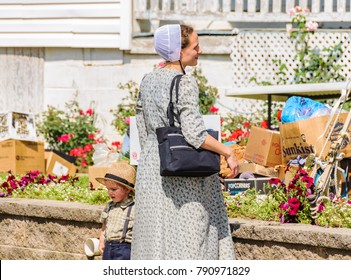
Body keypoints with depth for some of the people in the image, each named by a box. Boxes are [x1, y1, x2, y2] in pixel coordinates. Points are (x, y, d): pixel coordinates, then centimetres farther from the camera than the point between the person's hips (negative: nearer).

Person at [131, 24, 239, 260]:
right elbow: (194, 134, -20)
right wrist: (228, 153, -11)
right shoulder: (185, 83, -14)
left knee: (155, 236, 9)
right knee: (185, 239, -3)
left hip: (151, 169, 8)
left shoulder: (148, 81, 9)